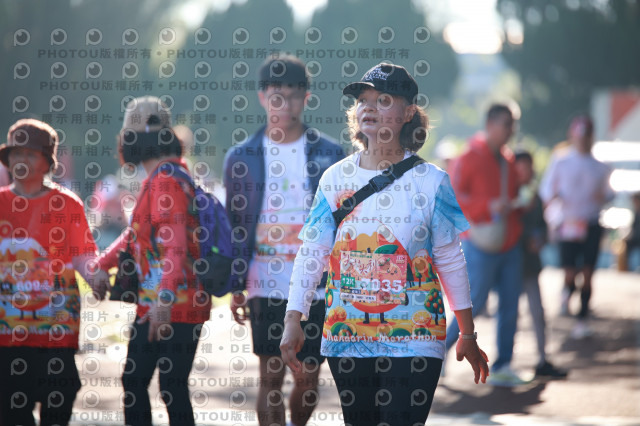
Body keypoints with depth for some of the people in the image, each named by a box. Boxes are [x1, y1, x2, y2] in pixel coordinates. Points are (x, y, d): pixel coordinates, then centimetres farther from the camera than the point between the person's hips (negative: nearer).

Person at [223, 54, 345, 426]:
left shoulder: (330, 154, 4)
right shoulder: (242, 158, 5)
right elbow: (234, 225, 9)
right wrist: (236, 287, 3)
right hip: (266, 287, 0)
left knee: (308, 378, 4)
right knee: (271, 377, -3)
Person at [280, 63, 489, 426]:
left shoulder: (431, 181, -1)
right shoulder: (336, 178, 5)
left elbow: (451, 260, 4)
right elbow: (311, 251, 3)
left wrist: (469, 336, 7)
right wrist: (293, 320, -5)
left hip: (412, 338, -3)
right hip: (347, 336, 3)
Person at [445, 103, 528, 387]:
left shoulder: (508, 161, 14)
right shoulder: (469, 158, -8)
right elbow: (453, 198, -15)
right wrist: (488, 206, -24)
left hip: (509, 246, 7)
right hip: (482, 247, -7)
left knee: (510, 305, 3)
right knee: (475, 303, -6)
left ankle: (502, 367, 8)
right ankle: (441, 349, 14)